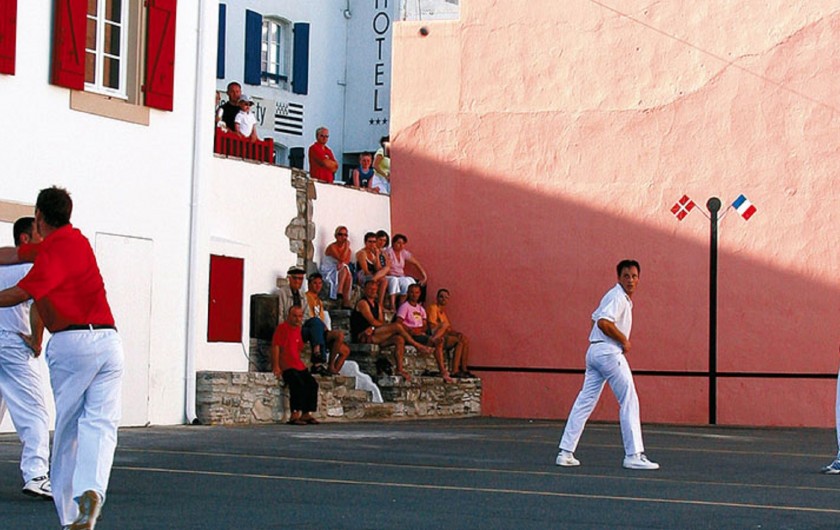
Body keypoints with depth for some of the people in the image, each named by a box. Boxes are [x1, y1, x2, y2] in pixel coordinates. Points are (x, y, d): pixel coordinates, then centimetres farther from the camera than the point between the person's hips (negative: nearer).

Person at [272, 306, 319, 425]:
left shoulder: (298, 330, 19)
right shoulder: (282, 328, -5)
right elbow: (276, 347, -11)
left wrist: (302, 365, 16)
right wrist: (276, 366, -18)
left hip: (299, 367, 8)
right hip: (286, 367, -8)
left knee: (312, 384, -8)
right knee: (298, 384, -28)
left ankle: (307, 414, -5)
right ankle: (295, 415, -27)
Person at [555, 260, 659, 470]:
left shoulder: (622, 297, 20)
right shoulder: (618, 297, -12)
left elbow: (596, 318, 29)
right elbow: (604, 322, -26)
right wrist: (624, 340, -15)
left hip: (594, 352, 10)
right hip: (608, 352, -10)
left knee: (585, 402, 9)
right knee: (629, 400, -6)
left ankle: (565, 453, 9)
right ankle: (633, 455, -6)